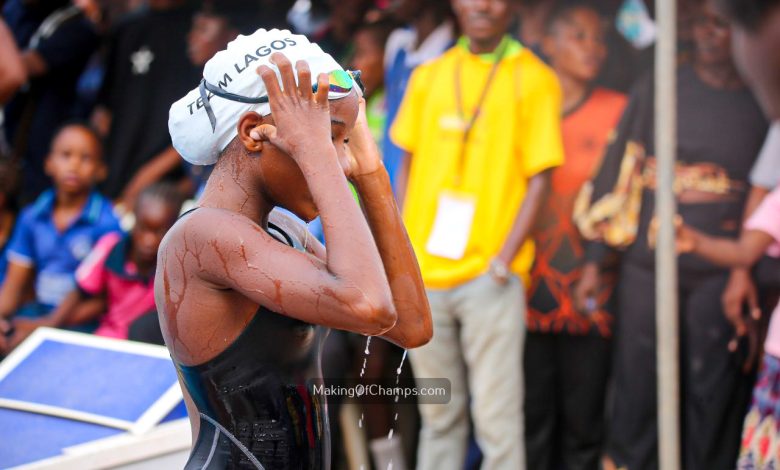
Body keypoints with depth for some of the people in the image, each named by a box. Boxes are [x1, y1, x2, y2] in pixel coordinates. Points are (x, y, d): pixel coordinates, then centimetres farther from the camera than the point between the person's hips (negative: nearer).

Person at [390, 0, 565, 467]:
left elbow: (539, 178, -3)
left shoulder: (534, 78, 0)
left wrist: (503, 261, -12)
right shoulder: (428, 76, 12)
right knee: (439, 414, 11)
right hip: (424, 271, 4)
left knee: (497, 418, -5)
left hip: (488, 274, -4)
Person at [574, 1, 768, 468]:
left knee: (714, 395, 1)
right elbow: (618, 173, 7)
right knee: (637, 388, 4)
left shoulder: (761, 104, 5)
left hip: (720, 274, -1)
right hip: (647, 267, 1)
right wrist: (595, 262, 4)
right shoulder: (657, 91, 5)